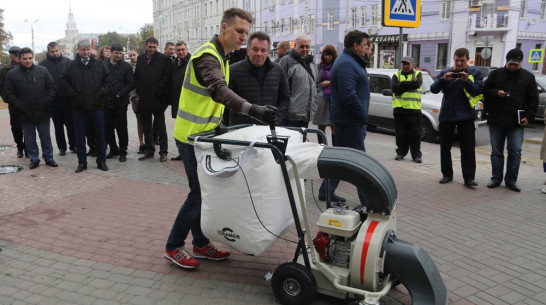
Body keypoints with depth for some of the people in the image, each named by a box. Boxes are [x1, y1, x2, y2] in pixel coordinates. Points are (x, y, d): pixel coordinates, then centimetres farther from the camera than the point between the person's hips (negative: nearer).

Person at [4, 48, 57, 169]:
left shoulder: (43, 71, 0)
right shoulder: (12, 74, 0)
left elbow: (51, 88, 3)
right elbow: (9, 94, 1)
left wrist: (46, 103, -7)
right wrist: (19, 107, -8)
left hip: (43, 113, 0)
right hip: (25, 115, 0)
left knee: (46, 138, 11)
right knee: (30, 140, 11)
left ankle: (48, 158, 24)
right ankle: (34, 159, 23)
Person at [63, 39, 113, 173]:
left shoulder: (100, 65, 5)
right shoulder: (71, 66, 5)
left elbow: (108, 82, 5)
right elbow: (66, 84, 8)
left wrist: (100, 93, -6)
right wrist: (73, 94, -5)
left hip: (96, 106, 0)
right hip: (79, 107, 0)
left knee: (100, 135, 6)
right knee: (80, 136, 6)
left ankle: (101, 161, 18)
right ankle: (82, 162, 16)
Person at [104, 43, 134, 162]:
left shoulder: (126, 66, 1)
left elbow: (131, 83, -3)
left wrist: (120, 94, -9)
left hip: (121, 102, -2)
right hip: (107, 102, 2)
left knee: (121, 128, 2)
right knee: (108, 127, 8)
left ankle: (122, 152, 13)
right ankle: (113, 149, 23)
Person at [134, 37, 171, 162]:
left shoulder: (163, 59, -4)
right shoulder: (140, 58, 11)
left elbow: (166, 77, -9)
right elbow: (136, 76, 14)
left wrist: (158, 92, -12)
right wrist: (139, 91, 3)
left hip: (157, 99, -5)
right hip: (144, 99, 5)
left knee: (161, 127, 3)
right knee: (146, 127, 11)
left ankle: (163, 152, 10)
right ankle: (149, 151, 21)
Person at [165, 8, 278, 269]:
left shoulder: (221, 56, 13)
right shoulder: (207, 55, -19)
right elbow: (218, 90, -39)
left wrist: (218, 121, 12)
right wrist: (252, 110, -52)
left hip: (204, 135, 9)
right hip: (191, 136, -9)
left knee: (206, 191, 13)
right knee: (198, 193, -5)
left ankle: (201, 244, 26)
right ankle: (173, 247, 11)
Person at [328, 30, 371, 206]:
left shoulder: (349, 61, 18)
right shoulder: (347, 64, -17)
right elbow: (348, 95, -26)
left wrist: (362, 114, 14)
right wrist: (363, 115, -17)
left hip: (344, 119, 11)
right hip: (350, 120, -11)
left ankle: (327, 191, 22)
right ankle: (367, 199, 3)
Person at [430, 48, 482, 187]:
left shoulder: (475, 73, 5)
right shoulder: (445, 73, 9)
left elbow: (477, 91, -7)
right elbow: (433, 89, -3)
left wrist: (466, 81, -21)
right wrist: (444, 80, -19)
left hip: (465, 116, -2)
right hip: (446, 114, 2)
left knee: (468, 148, -3)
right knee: (445, 147, 7)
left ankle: (469, 177, 2)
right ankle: (447, 174, 18)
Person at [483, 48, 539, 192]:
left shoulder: (528, 77, 7)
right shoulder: (495, 74, 6)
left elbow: (533, 100, 7)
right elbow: (485, 91, 8)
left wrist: (528, 117, -4)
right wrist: (496, 94, -12)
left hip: (517, 123, 0)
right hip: (496, 121, 0)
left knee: (515, 152, 0)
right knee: (496, 151, 7)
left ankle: (511, 181, 10)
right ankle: (496, 179, 17)